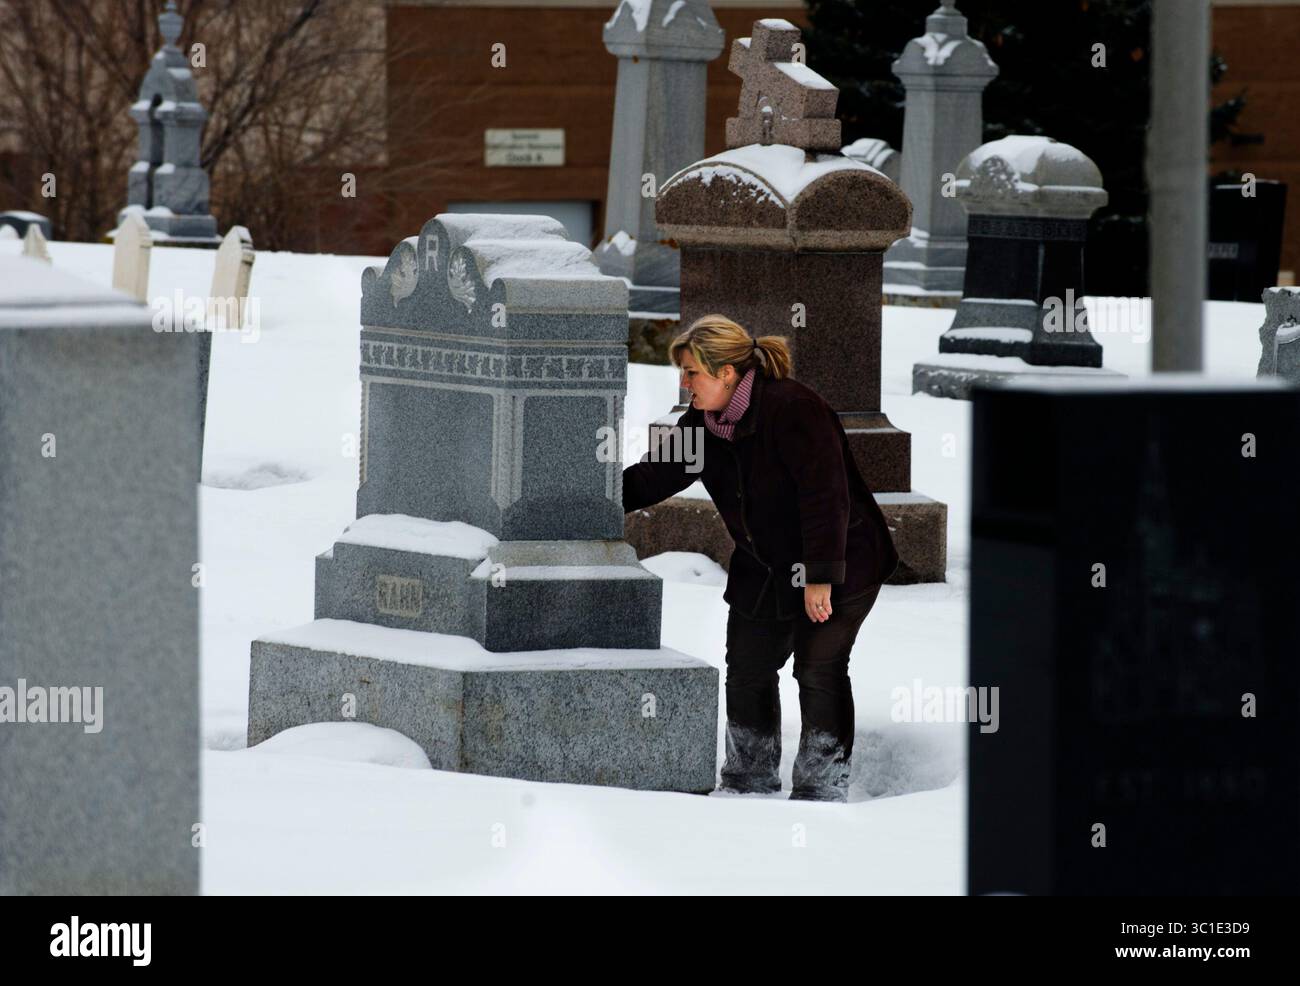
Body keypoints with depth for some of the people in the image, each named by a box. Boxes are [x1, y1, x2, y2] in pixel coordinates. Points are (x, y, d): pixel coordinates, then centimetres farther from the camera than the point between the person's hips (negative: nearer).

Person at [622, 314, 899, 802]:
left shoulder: (793, 409, -25)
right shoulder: (703, 424, 0)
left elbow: (825, 494, -27)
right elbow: (651, 477, 7)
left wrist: (821, 576, -28)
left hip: (838, 566, -8)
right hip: (763, 569, 8)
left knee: (819, 668, -11)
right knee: (746, 668, 9)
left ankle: (822, 784, -2)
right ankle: (751, 776, 25)